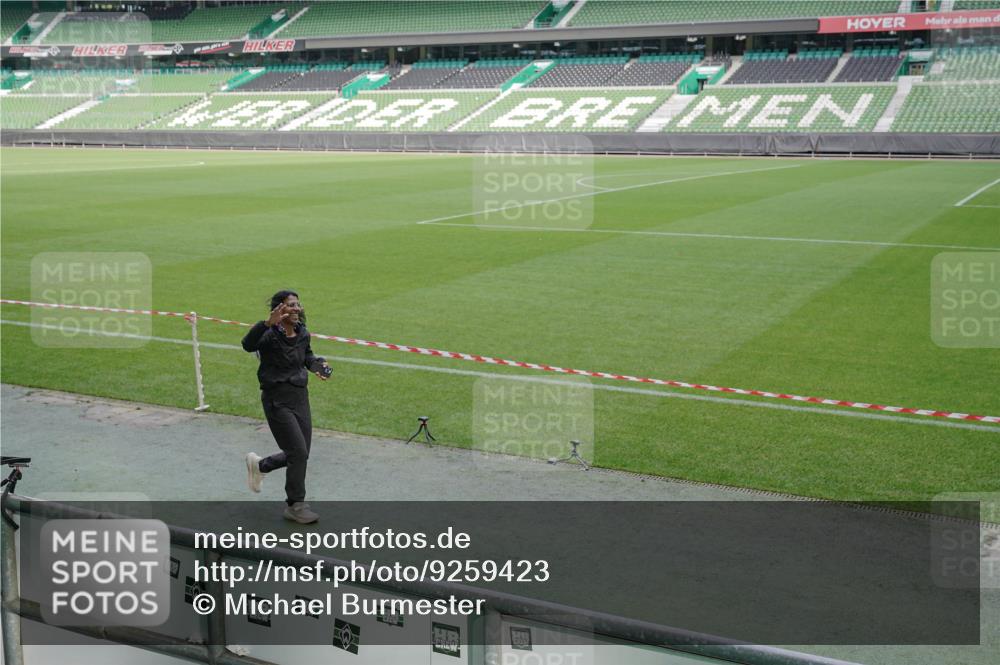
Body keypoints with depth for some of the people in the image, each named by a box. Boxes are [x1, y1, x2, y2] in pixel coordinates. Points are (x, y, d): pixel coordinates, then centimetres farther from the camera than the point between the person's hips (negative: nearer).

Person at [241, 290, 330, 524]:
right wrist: (268, 323, -55)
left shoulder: (303, 333, 3)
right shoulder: (270, 335, -18)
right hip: (277, 400, -7)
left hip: (300, 396, 7)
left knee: (301, 453, 12)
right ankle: (295, 506, 9)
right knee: (298, 452, -8)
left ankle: (259, 465, 39)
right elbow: (248, 344, -40)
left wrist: (317, 364, 2)